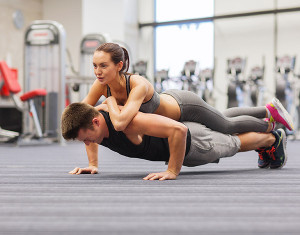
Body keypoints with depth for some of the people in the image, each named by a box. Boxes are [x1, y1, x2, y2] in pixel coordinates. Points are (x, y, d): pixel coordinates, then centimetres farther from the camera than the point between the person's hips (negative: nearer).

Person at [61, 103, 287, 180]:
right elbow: (90, 136, 5)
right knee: (230, 142, 33)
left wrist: (173, 172, -47)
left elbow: (178, 130, -52)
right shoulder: (92, 121, -23)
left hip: (189, 140, -7)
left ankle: (273, 138, 50)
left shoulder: (127, 122, -47)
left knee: (234, 143, 21)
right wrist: (93, 164, -4)